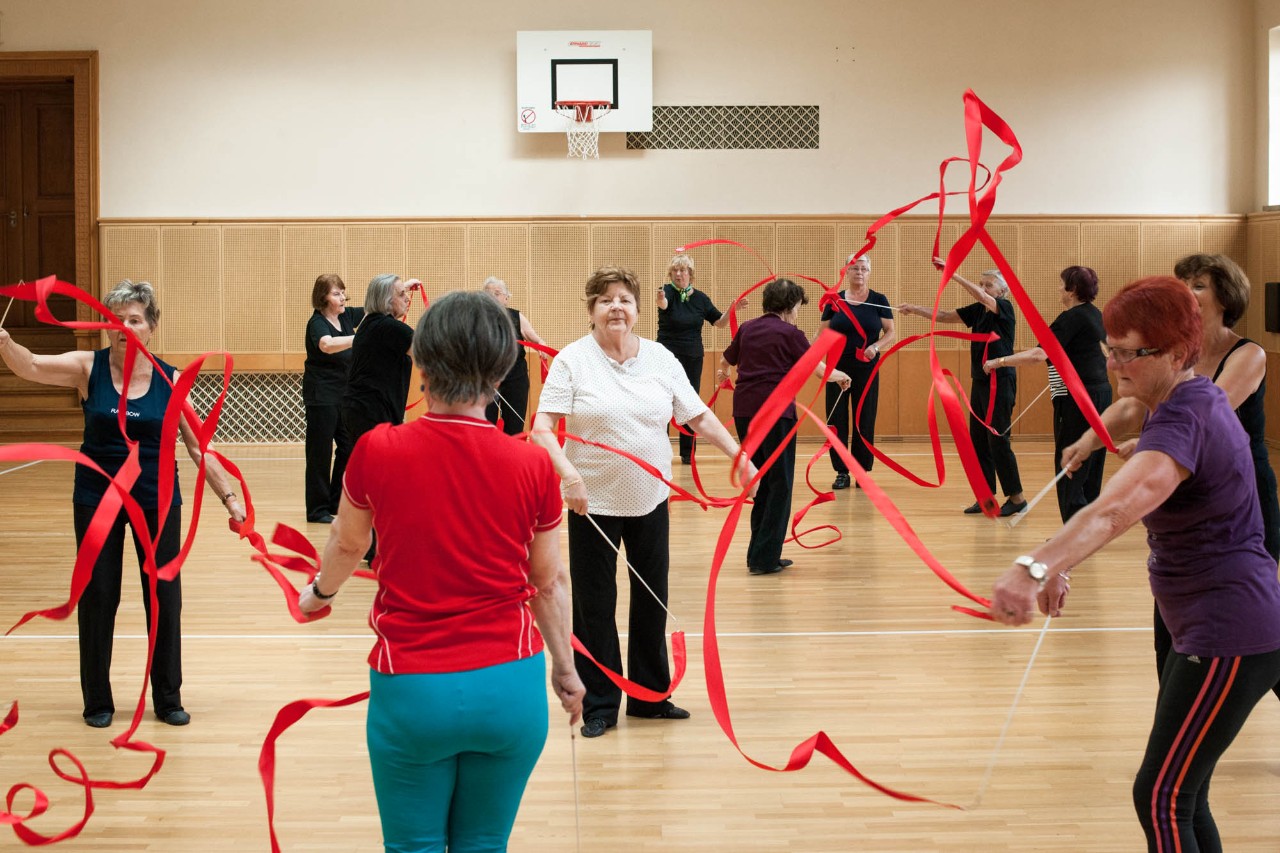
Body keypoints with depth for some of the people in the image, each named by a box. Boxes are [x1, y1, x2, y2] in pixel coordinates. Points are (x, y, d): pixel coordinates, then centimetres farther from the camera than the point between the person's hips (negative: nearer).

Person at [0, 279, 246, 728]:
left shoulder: (171, 380, -5)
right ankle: (97, 700, 23)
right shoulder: (88, 368, -6)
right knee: (97, 598, 7)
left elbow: (199, 447, -2)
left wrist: (229, 496, -7)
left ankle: (168, 699, 22)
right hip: (97, 501, 0)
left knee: (165, 598, 7)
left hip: (157, 502, 1)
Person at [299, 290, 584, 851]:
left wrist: (319, 593, 32)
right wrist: (565, 668, 21)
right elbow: (549, 583, 4)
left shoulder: (376, 451, -10)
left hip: (412, 689, -1)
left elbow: (346, 545, 9)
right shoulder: (532, 466, -8)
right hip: (510, 685, 1)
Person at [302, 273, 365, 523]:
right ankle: (317, 510, 6)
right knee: (320, 453, -2)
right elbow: (327, 345, -38)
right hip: (321, 397, -8)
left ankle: (337, 502, 21)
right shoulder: (317, 323, -17)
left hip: (345, 394, 8)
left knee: (349, 447, 9)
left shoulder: (346, 316, 5)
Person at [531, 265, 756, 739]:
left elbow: (700, 416, 6)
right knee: (594, 607, 3)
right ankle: (599, 705, 16)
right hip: (594, 502, -3)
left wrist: (739, 456, -4)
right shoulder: (572, 359, -8)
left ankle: (649, 696, 28)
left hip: (650, 500, 4)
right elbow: (542, 426, -15)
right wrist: (567, 472, -30)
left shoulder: (660, 359, 3)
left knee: (652, 602, 12)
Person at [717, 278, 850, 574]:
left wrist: (722, 373, 52)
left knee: (760, 483, 16)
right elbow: (819, 368, 0)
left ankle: (759, 554, 19)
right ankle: (764, 558, -1)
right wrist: (840, 376, 21)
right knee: (779, 484, 2)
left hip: (743, 410, 6)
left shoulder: (747, 328, 12)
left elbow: (726, 360, 29)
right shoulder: (789, 333, -4)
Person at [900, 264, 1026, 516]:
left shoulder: (1005, 308, -9)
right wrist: (916, 309, -7)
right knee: (978, 441, 7)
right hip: (980, 381, 8)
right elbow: (944, 316, 6)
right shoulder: (978, 310, 10)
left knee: (998, 440, -7)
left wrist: (953, 274, -32)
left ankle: (1016, 497, 2)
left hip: (1000, 381, -8)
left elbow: (981, 297, -27)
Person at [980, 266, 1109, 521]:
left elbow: (1039, 354, -24)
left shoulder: (1072, 318, -15)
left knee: (1070, 470, -5)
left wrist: (1000, 361, -19)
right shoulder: (1095, 315, 13)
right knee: (1090, 469, 14)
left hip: (1077, 400, -10)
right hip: (1100, 393, 10)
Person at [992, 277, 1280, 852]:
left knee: (1160, 800, -7)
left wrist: (1035, 569, -58)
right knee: (1181, 796, 15)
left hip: (1231, 642, -10)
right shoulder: (1197, 397, 6)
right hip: (1211, 631, 10)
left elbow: (1115, 510, -44)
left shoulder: (1183, 421, -25)